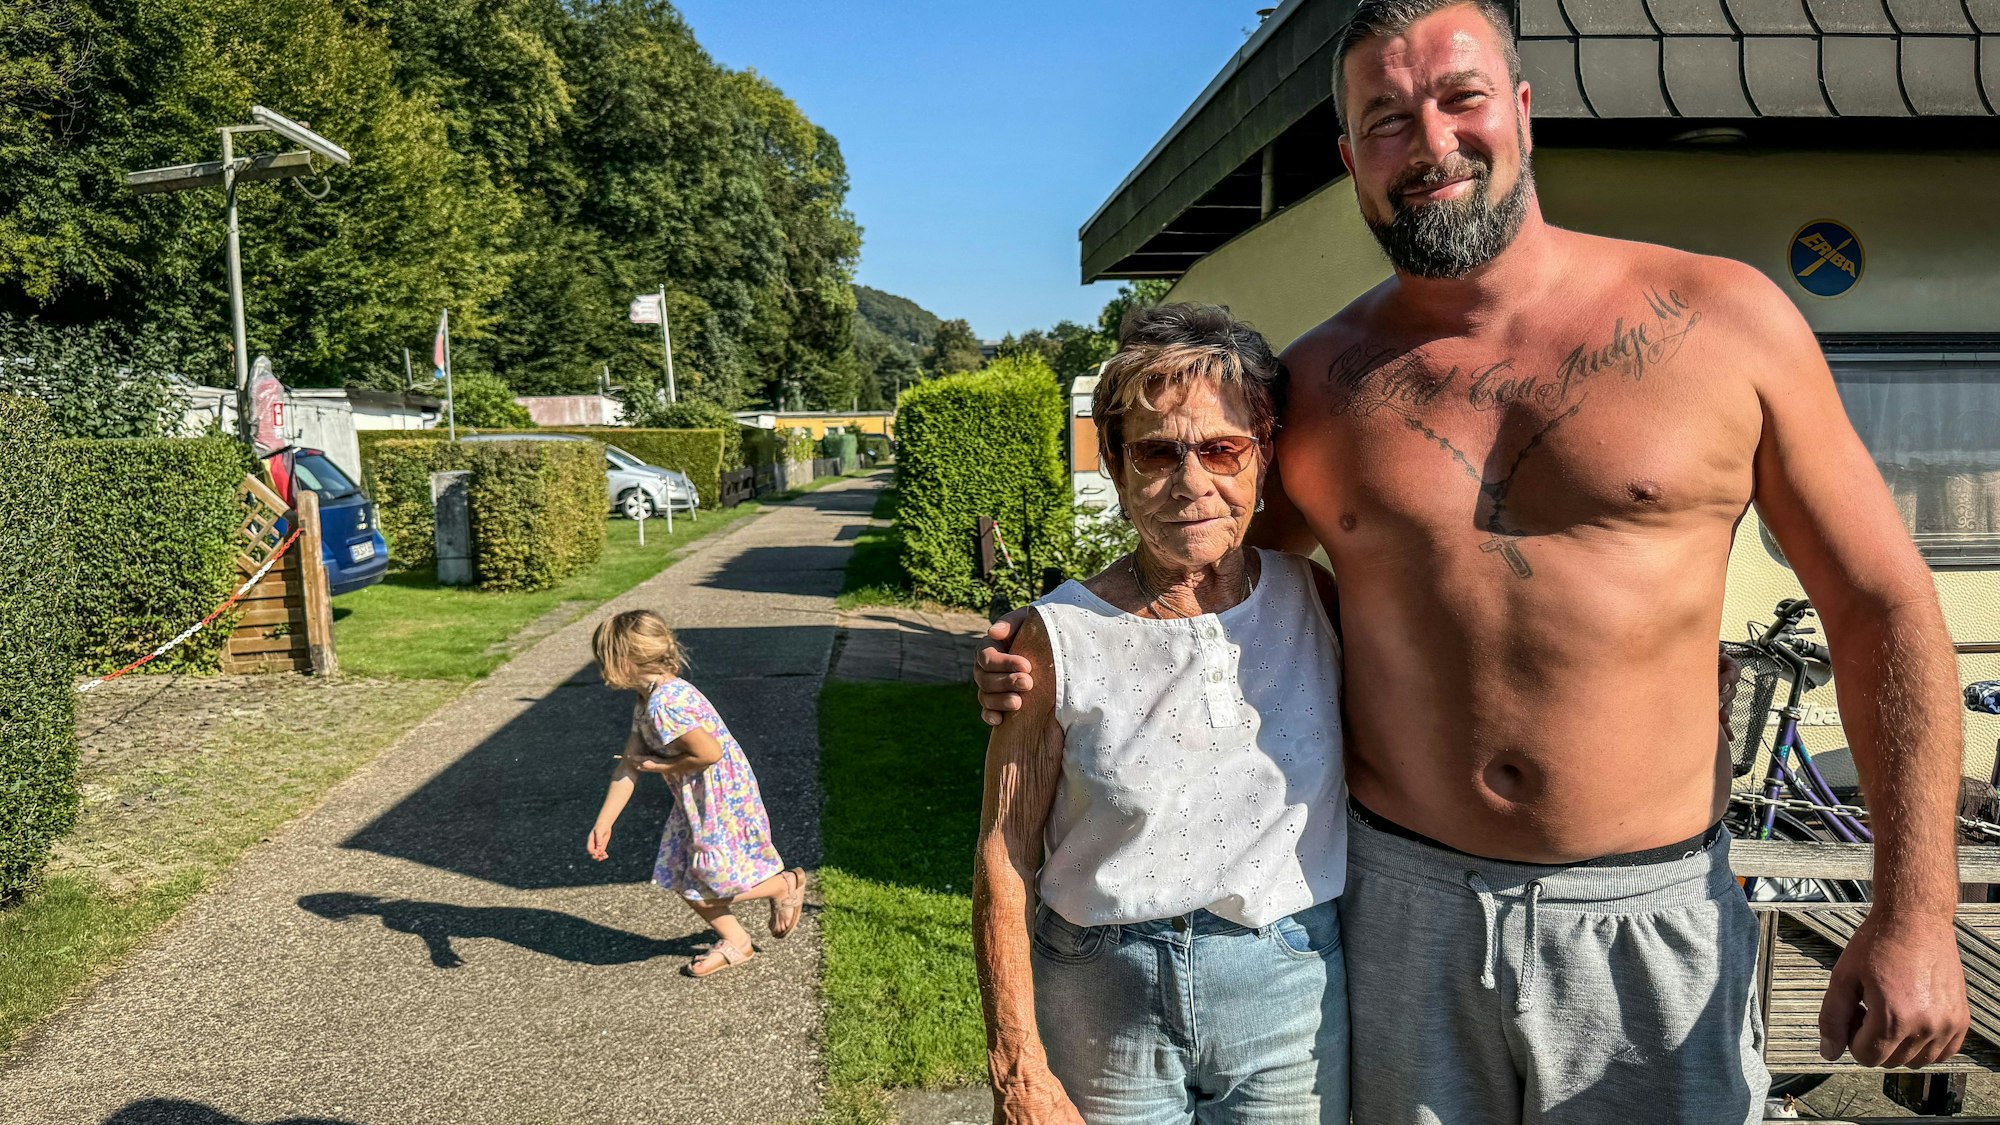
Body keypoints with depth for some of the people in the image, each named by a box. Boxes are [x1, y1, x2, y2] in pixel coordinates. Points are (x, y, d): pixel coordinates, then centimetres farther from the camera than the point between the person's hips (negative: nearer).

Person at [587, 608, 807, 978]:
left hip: (723, 802, -10)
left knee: (711, 884, 1)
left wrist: (659, 766, -14)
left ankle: (786, 884, 24)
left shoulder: (664, 705, -28)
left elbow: (708, 753, -28)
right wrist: (603, 824, 7)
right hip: (696, 802, 10)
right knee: (681, 877, 14)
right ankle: (734, 942, 29)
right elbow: (628, 767, 7)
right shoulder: (647, 703, 5)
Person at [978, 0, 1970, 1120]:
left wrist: (1916, 913, -3)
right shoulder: (1316, 382, 0)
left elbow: (1884, 607, 1)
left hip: (1651, 922, -1)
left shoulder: (1723, 319, -4)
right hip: (1399, 909, 1)